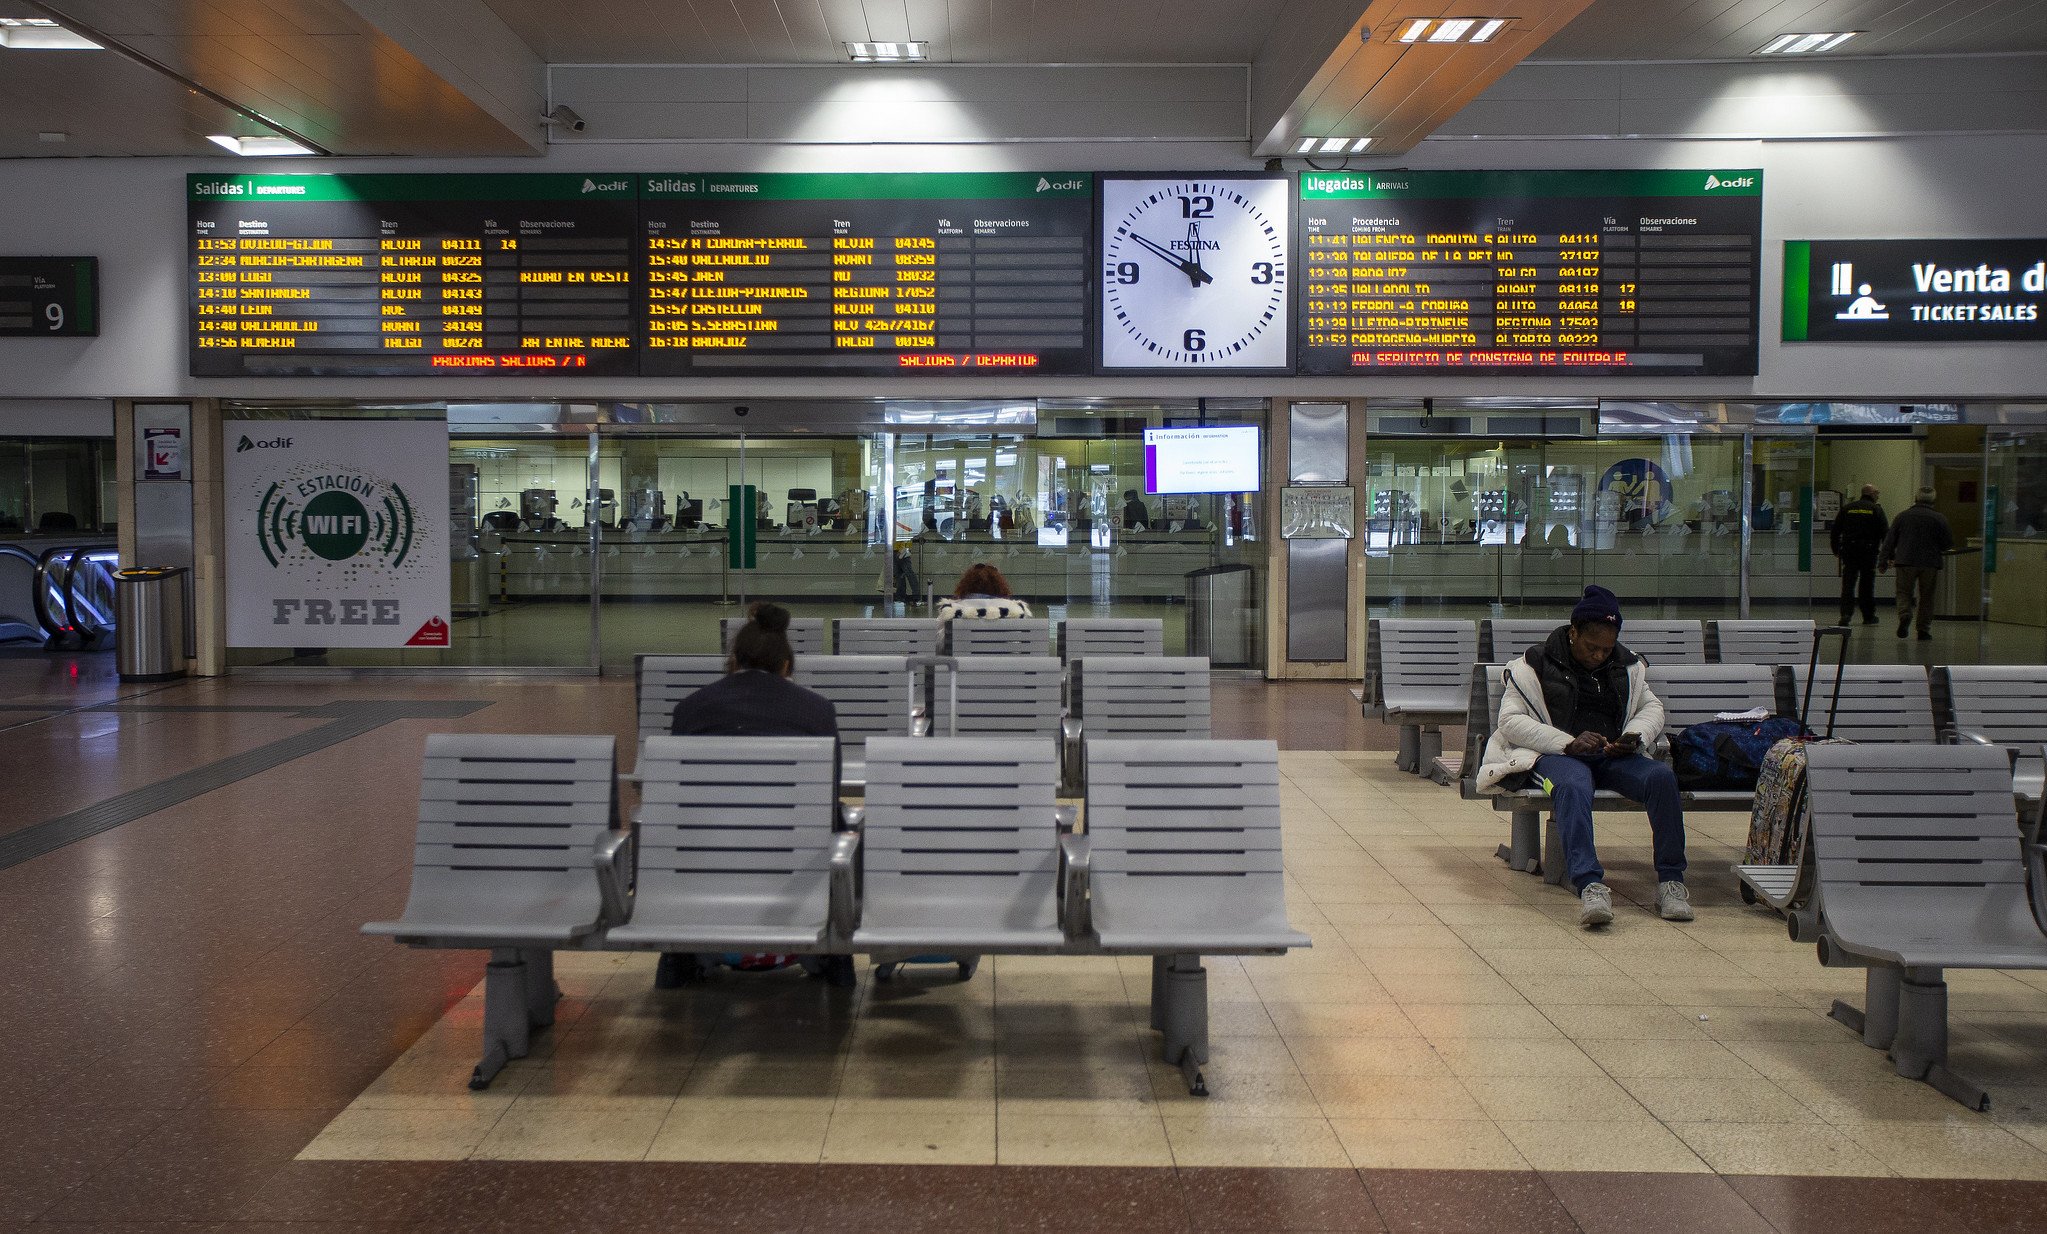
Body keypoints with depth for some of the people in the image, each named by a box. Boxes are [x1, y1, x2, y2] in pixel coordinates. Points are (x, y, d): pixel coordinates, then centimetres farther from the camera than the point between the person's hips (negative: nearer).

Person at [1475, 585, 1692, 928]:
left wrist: (1634, 736, -2)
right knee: (1572, 787, -40)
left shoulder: (1627, 665, 19)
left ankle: (1671, 880, -24)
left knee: (1662, 776, -27)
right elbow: (1510, 721, -3)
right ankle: (1589, 885, -52)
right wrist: (1568, 743, -17)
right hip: (1557, 755, -4)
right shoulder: (1537, 664, 4)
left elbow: (1652, 707, 24)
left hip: (1613, 755, 4)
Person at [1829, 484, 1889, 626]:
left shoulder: (1847, 508, 8)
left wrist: (1836, 551, 16)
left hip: (1849, 552, 2)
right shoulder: (1876, 510, -1)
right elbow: (1885, 533, -5)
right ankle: (1868, 617, 16)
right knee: (1867, 585, 8)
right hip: (1869, 553, -2)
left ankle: (1846, 613, -14)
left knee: (1848, 584, 1)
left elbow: (1834, 531, 8)